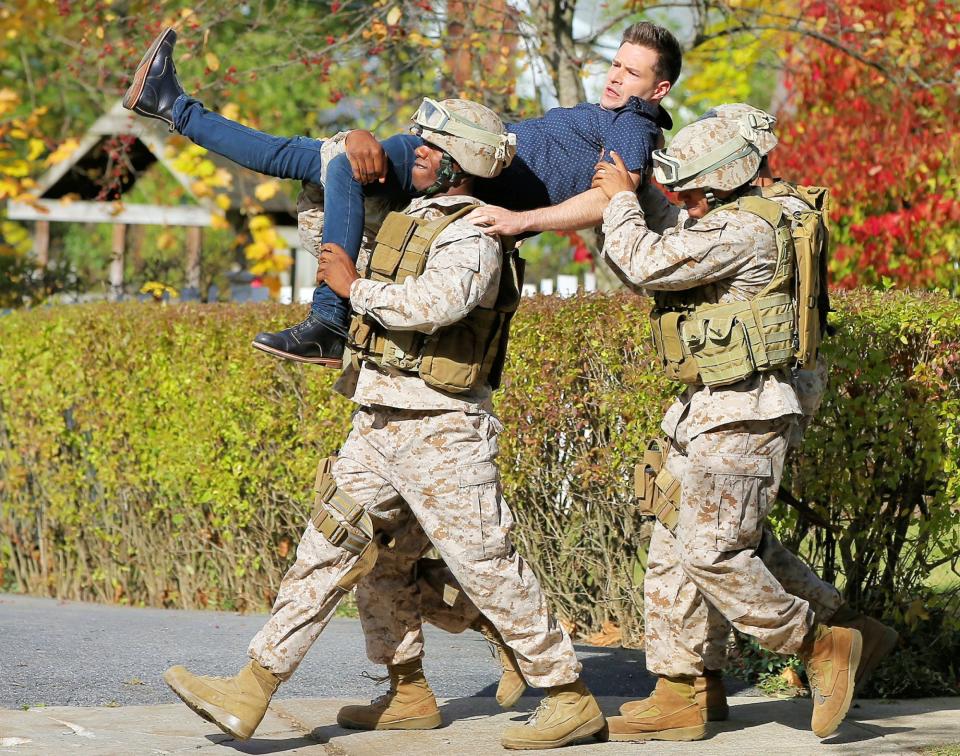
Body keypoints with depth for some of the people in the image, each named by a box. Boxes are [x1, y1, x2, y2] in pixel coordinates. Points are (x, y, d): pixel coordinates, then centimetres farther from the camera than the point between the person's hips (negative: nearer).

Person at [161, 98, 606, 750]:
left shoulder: (474, 236, -13)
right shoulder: (408, 219, 15)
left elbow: (436, 303, -31)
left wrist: (355, 286, -19)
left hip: (441, 432, -9)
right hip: (377, 427, 9)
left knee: (487, 567, -6)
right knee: (332, 549, 7)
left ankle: (572, 701, 4)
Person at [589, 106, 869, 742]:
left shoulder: (744, 230, -18)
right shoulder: (715, 222, 15)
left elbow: (648, 265, -21)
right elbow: (641, 271, 22)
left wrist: (623, 199, -6)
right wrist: (615, 210, 9)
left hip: (742, 416, -11)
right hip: (706, 414, 11)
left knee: (712, 551, -12)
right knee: (672, 552, 9)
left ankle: (821, 646, 0)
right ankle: (677, 697, 12)